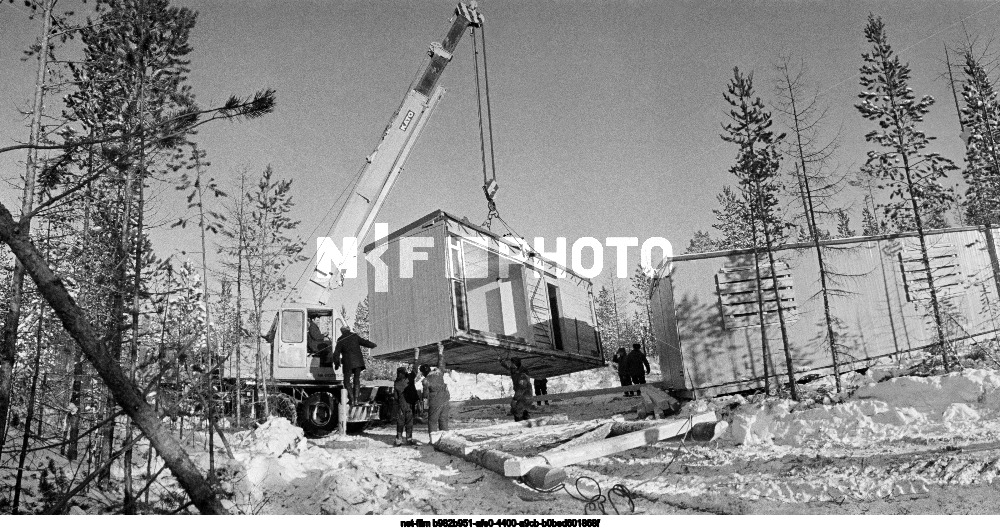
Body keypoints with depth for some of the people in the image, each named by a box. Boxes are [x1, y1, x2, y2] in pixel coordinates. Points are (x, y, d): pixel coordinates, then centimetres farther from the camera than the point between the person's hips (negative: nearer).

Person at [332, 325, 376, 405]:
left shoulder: (340, 340, 1)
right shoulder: (355, 336, 6)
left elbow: (336, 353, 0)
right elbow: (365, 343, 6)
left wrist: (336, 363, 12)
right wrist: (373, 345, 25)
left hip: (348, 363, -2)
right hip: (358, 361, 2)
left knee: (347, 381, 6)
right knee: (356, 380, 11)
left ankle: (351, 399, -5)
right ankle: (355, 399, 3)